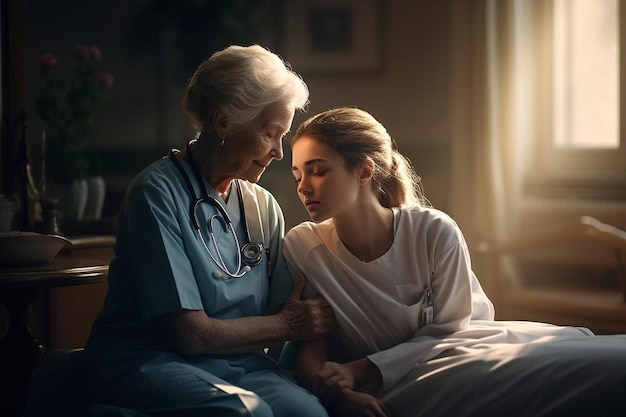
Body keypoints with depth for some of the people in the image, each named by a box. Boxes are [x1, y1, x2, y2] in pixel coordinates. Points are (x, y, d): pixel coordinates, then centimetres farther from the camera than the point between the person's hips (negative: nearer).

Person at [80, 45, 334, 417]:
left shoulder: (263, 206, 12)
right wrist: (287, 325, -1)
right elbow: (190, 333, -14)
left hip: (236, 363, 4)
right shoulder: (157, 194, -11)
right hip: (147, 360, -4)